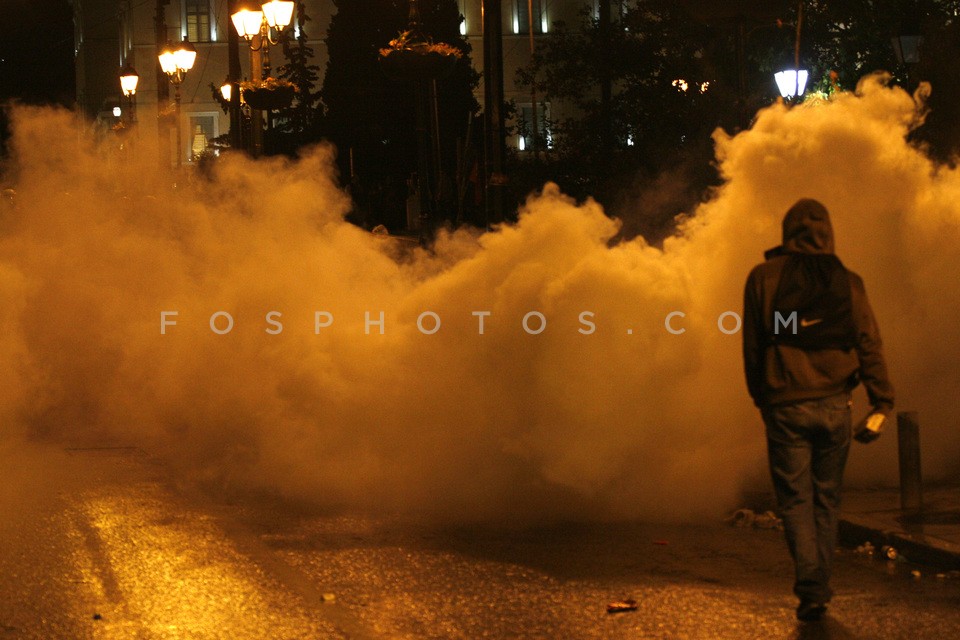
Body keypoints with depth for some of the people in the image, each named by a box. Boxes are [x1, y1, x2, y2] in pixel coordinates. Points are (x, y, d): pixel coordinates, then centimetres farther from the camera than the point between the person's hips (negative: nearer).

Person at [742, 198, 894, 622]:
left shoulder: (763, 278, 2)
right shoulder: (847, 281, 4)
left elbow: (752, 347, 5)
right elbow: (869, 344, -2)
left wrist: (761, 398, 16)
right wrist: (882, 401, -2)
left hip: (786, 406, -2)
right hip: (834, 404, 2)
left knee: (795, 499, 2)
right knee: (826, 499, 13)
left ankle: (810, 588, -14)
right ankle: (819, 589, 14)